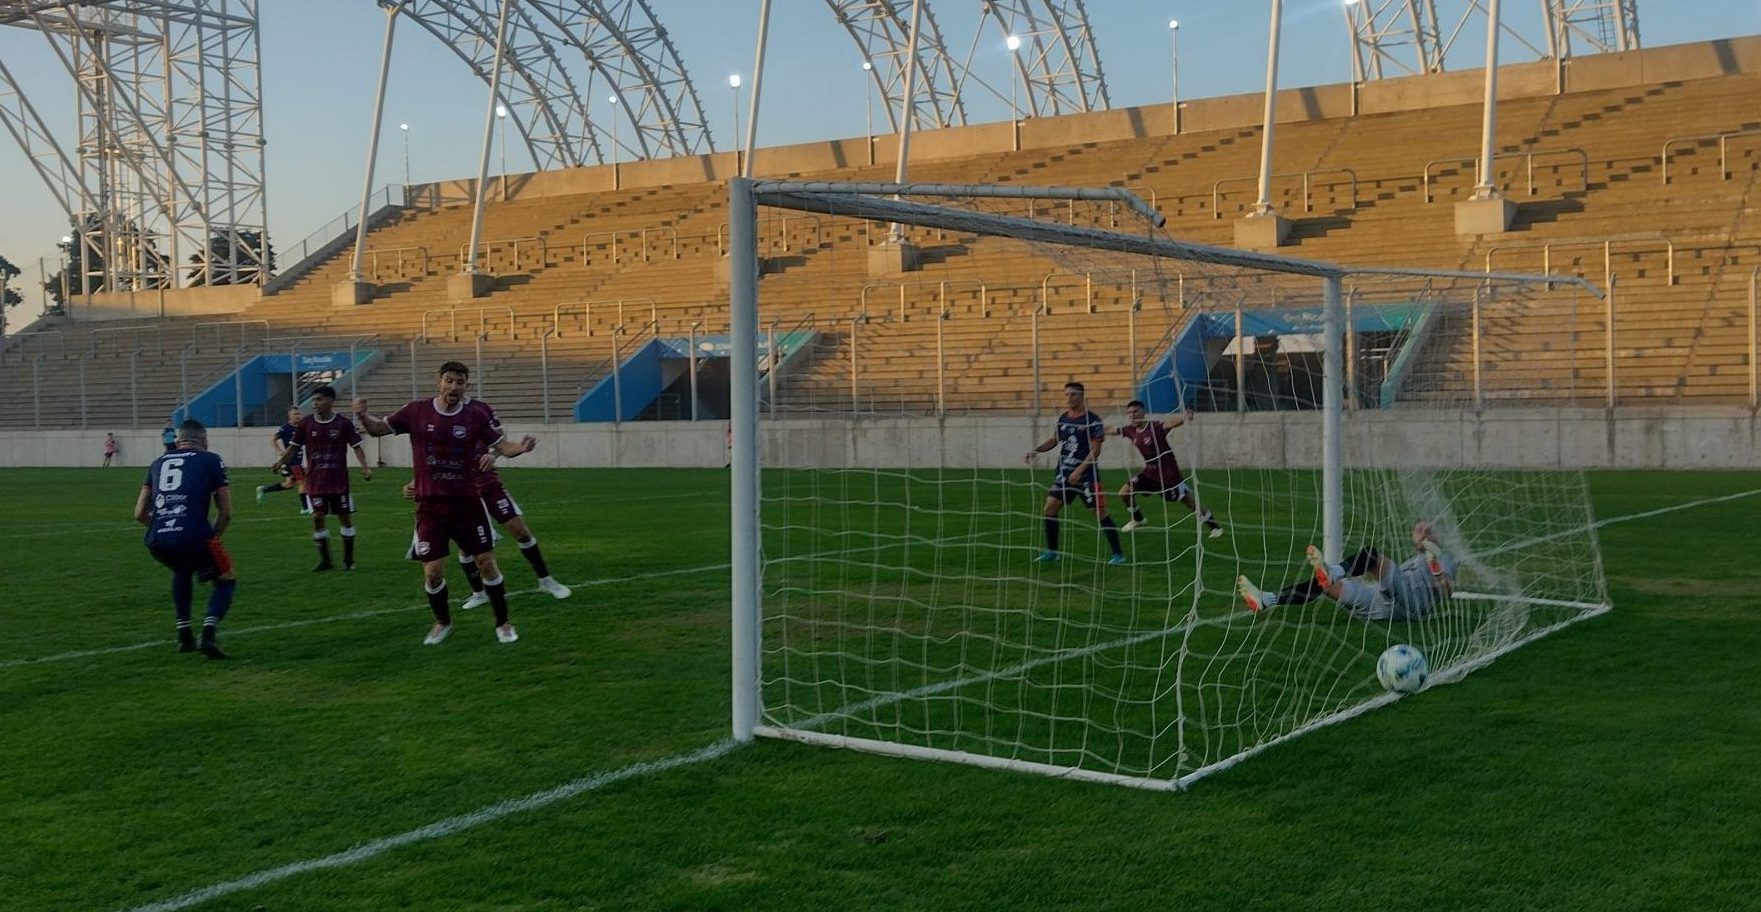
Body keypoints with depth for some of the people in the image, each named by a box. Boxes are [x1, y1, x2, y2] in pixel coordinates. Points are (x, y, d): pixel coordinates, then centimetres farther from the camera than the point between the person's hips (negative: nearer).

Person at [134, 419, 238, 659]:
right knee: (226, 581, 19)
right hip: (193, 537, -4)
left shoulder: (158, 462, 26)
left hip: (156, 543, 4)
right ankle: (209, 633, -5)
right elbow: (226, 513, 11)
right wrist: (212, 539, 26)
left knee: (182, 571, 37)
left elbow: (140, 513, 26)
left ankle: (184, 635, 31)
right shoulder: (211, 461, 14)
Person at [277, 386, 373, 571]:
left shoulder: (343, 423, -4)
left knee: (345, 516, 4)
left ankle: (348, 559, 17)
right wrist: (281, 461, -9)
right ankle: (324, 560, 11)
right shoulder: (306, 423, 1)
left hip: (339, 480, -1)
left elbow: (356, 447, -3)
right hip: (315, 481, 1)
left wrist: (365, 467, -15)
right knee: (317, 517, -3)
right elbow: (294, 446, 6)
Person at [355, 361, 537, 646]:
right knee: (433, 573, 0)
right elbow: (379, 428, 4)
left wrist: (521, 447, -25)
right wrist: (363, 416, -18)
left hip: (466, 502, 0)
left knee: (487, 564, 1)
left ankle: (502, 623, 19)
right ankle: (442, 622, 27)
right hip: (430, 505, 0)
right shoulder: (416, 411, -6)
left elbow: (501, 445, -3)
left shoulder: (477, 413, -7)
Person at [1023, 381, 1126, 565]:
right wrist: (1035, 450, 9)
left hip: (1087, 474, -6)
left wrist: (1079, 471, -19)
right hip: (1064, 472, 6)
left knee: (1100, 512, -6)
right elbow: (1055, 440, 22)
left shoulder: (1093, 420, -10)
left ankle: (1118, 553, 3)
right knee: (1050, 507, 0)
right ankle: (1051, 551, 13)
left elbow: (1095, 449, -13)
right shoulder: (1062, 418, 8)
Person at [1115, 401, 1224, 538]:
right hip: (1150, 473, 7)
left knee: (1189, 500, -6)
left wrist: (1183, 416, -62)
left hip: (1169, 474, -7)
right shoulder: (1131, 430, -2)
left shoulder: (1156, 426, -22)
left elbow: (1171, 422, -41)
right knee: (1124, 493, 3)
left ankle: (1215, 526, 11)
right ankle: (1138, 520, 27)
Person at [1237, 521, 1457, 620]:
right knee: (1322, 583, -11)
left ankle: (1332, 572, -56)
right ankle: (1265, 600, -24)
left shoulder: (1443, 558, 24)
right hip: (1386, 606, 6)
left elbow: (1447, 590, 4)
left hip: (1407, 602, -6)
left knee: (1370, 554, -29)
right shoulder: (1411, 560, 41)